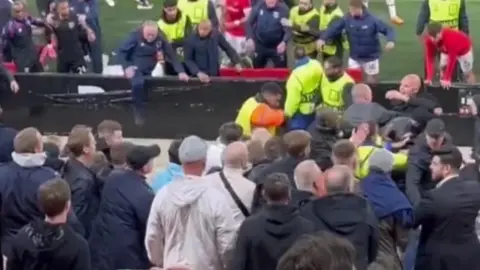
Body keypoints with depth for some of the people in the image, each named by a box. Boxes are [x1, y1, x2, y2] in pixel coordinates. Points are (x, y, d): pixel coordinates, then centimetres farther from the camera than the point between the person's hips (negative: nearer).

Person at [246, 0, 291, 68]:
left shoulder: (283, 9, -16)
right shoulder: (258, 6, -8)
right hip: (260, 46, 3)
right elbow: (249, 23, 0)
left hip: (277, 46, -3)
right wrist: (250, 38, -15)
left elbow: (288, 29, -19)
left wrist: (284, 42, -38)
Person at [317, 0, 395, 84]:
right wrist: (322, 38, -31)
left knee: (371, 83, 13)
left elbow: (388, 30, -19)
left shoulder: (372, 20, -20)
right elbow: (333, 28, -14)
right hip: (354, 57, 2)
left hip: (371, 57, -2)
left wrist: (391, 41, -39)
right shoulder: (347, 19, -13)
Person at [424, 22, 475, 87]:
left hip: (463, 49, -5)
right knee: (442, 67, -1)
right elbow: (430, 58, -29)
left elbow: (451, 60, -41)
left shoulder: (450, 39, -48)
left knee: (467, 73, 3)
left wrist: (447, 79, -35)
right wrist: (429, 79, -34)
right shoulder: (429, 40, -32)